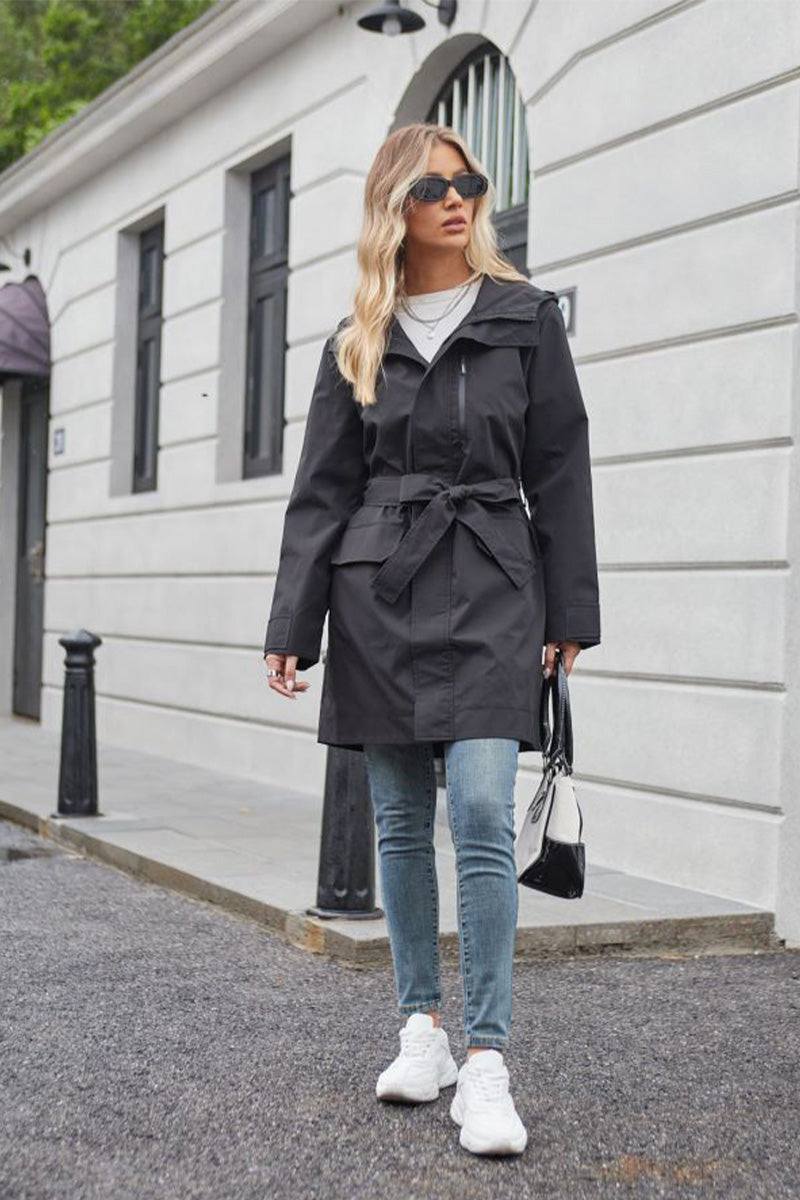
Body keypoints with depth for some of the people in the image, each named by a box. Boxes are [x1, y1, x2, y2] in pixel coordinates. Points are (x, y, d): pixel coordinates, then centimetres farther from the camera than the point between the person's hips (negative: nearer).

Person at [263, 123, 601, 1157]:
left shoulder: (524, 315, 5)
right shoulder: (357, 340, 10)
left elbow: (559, 468, 4)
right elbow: (322, 490, 7)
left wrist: (569, 613, -1)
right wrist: (291, 629, 1)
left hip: (490, 586, -2)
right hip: (378, 591, 2)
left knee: (482, 816, -13)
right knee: (402, 822, 7)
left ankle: (486, 1064, -8)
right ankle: (421, 1030, 20)